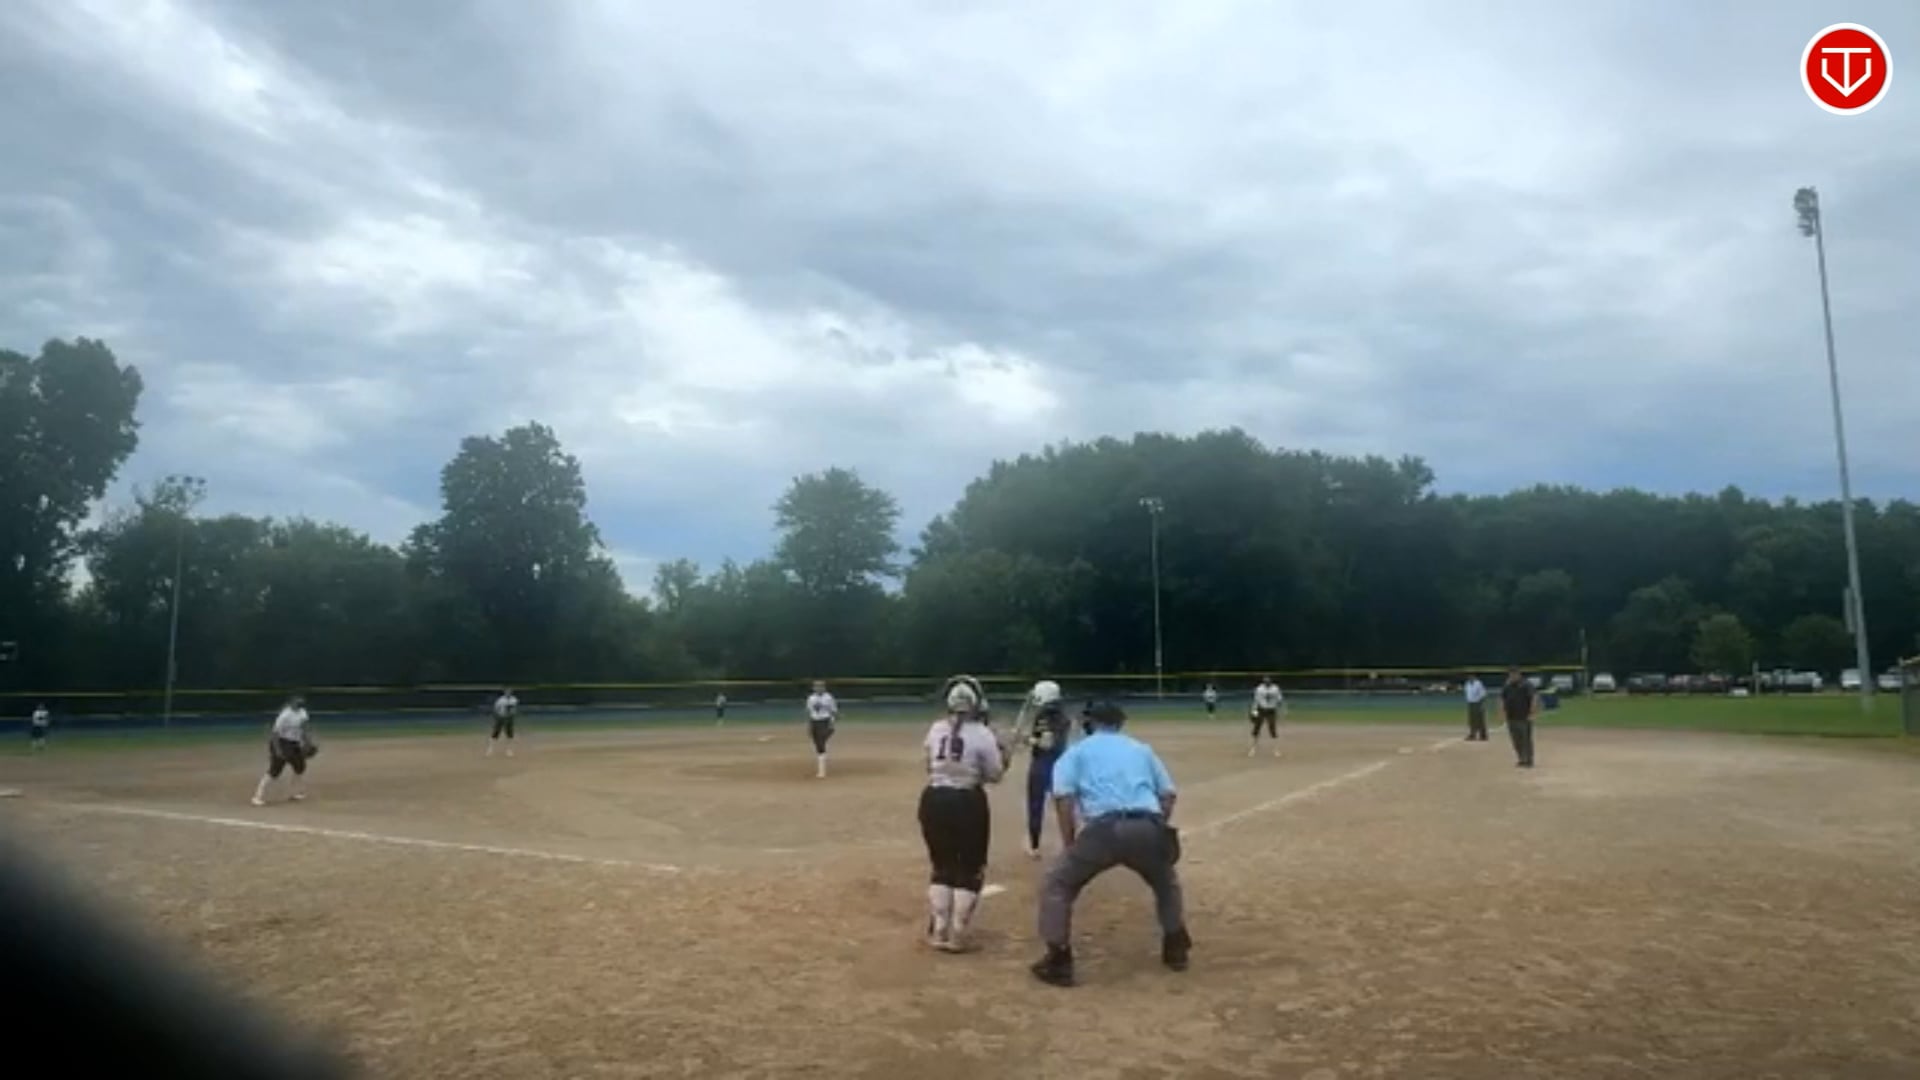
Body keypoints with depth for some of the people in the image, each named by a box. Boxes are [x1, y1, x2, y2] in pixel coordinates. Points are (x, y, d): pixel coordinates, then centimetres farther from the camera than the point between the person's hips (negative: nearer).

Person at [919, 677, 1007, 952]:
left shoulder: (935, 730, 5)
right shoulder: (982, 734, -9)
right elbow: (995, 775, -4)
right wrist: (1002, 757, 14)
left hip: (934, 800, 4)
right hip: (967, 803, -4)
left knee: (942, 867, 18)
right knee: (969, 870, 10)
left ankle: (938, 932, 19)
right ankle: (957, 936, 9)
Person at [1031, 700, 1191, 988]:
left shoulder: (1077, 751, 19)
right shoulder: (1142, 748, 29)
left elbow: (1063, 797, 3)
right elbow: (1168, 795, 20)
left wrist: (1070, 846, 8)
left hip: (1105, 829, -3)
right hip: (1148, 829, 4)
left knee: (1058, 883, 16)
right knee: (1167, 882, 35)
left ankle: (1058, 962, 10)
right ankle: (1176, 948, 39)